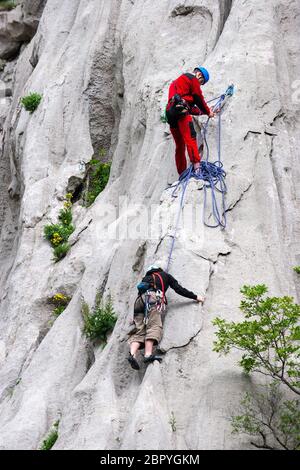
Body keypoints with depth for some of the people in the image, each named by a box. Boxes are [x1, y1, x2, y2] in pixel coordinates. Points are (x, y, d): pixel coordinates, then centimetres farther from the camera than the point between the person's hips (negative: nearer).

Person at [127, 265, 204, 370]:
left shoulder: (146, 278, 41)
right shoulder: (165, 275, 29)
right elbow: (179, 289, 22)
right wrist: (196, 297, 28)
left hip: (139, 300, 5)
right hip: (152, 298, -5)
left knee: (139, 330, -6)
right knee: (154, 326, -15)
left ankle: (132, 354, -28)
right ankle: (148, 354, -33)